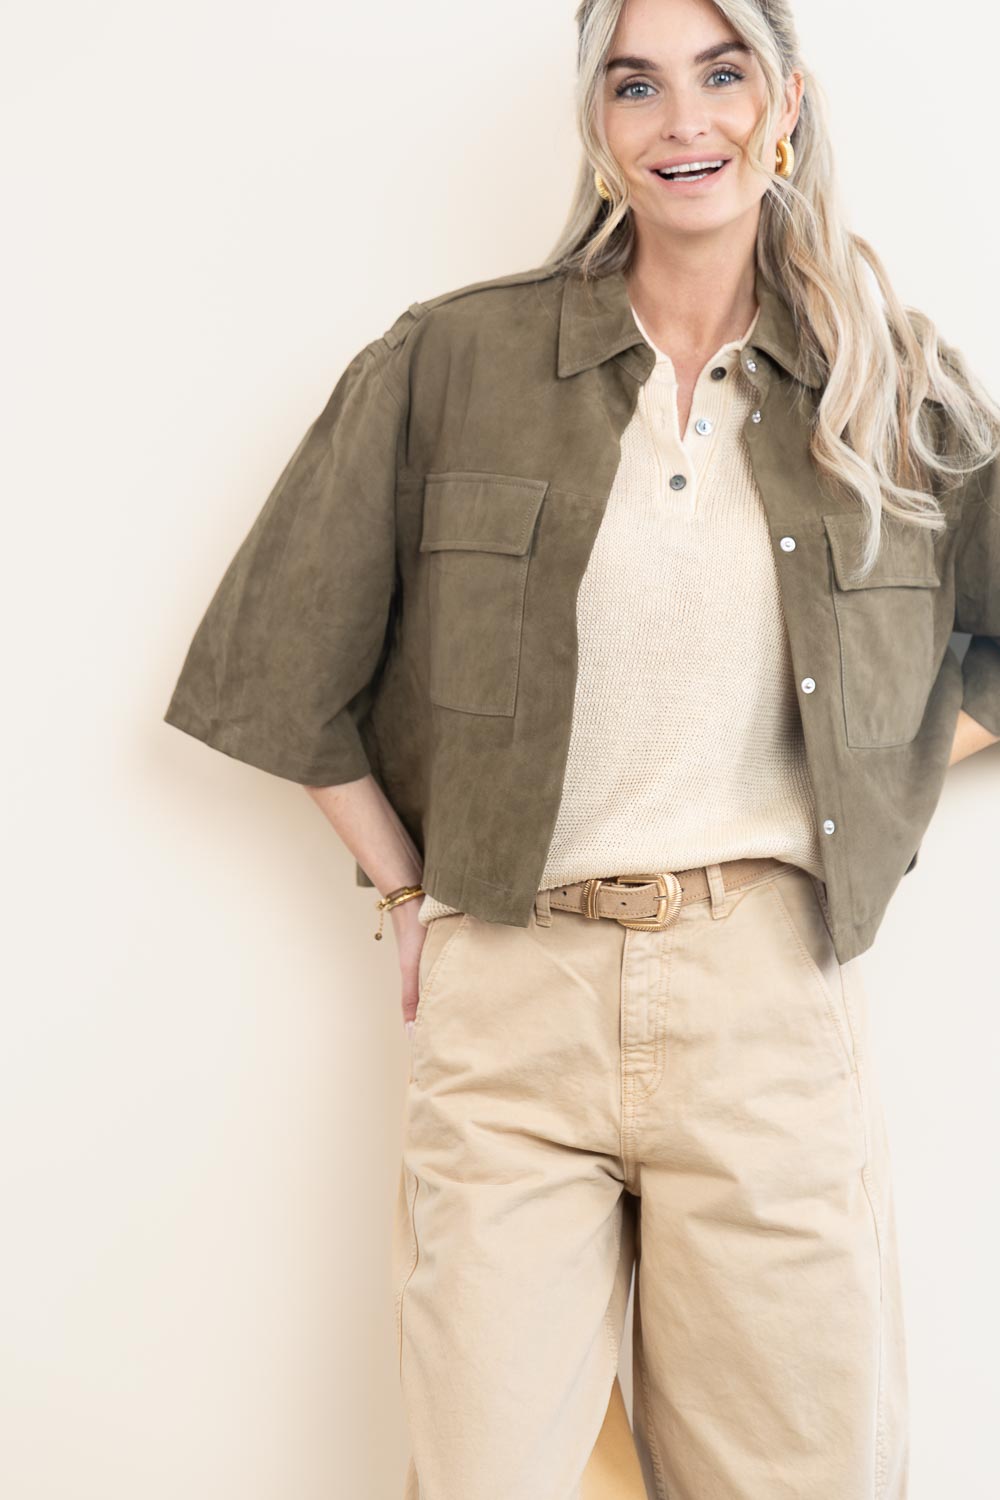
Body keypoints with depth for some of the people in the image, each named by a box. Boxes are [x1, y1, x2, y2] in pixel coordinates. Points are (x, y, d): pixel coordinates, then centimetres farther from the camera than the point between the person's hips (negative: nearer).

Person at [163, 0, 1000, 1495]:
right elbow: (282, 657, 6)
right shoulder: (451, 361, 2)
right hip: (509, 995, 0)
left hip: (771, 992, 1)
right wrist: (409, 897, 5)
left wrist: (880, 791, 7)